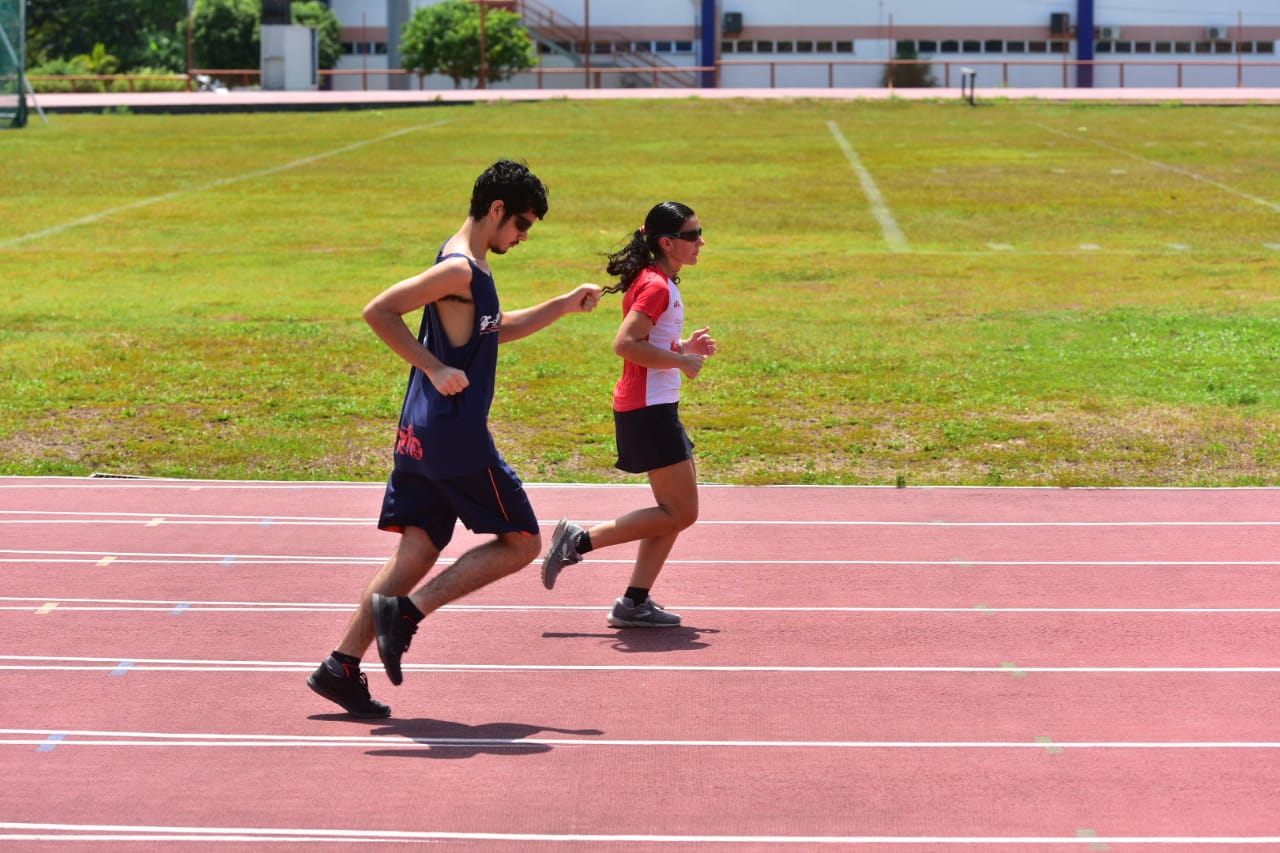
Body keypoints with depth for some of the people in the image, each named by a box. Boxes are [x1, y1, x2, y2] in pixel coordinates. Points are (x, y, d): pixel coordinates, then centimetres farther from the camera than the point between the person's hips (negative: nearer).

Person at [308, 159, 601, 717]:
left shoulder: (469, 267, 17)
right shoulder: (460, 269, -15)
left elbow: (494, 330, 33)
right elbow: (378, 312, -21)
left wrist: (564, 306, 24)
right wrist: (436, 368, -21)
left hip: (421, 434, 9)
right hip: (456, 435, -9)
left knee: (417, 551, 9)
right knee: (521, 543, 1)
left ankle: (342, 666, 4)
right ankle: (406, 611, -7)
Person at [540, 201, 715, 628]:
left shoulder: (659, 282, 16)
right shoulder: (656, 286, -15)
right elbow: (625, 344, -26)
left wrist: (683, 346, 10)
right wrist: (682, 361, -19)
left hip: (654, 409, 10)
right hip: (648, 411, -10)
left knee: (677, 511, 11)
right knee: (680, 512, -7)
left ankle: (634, 603, 12)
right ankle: (579, 540, -3)